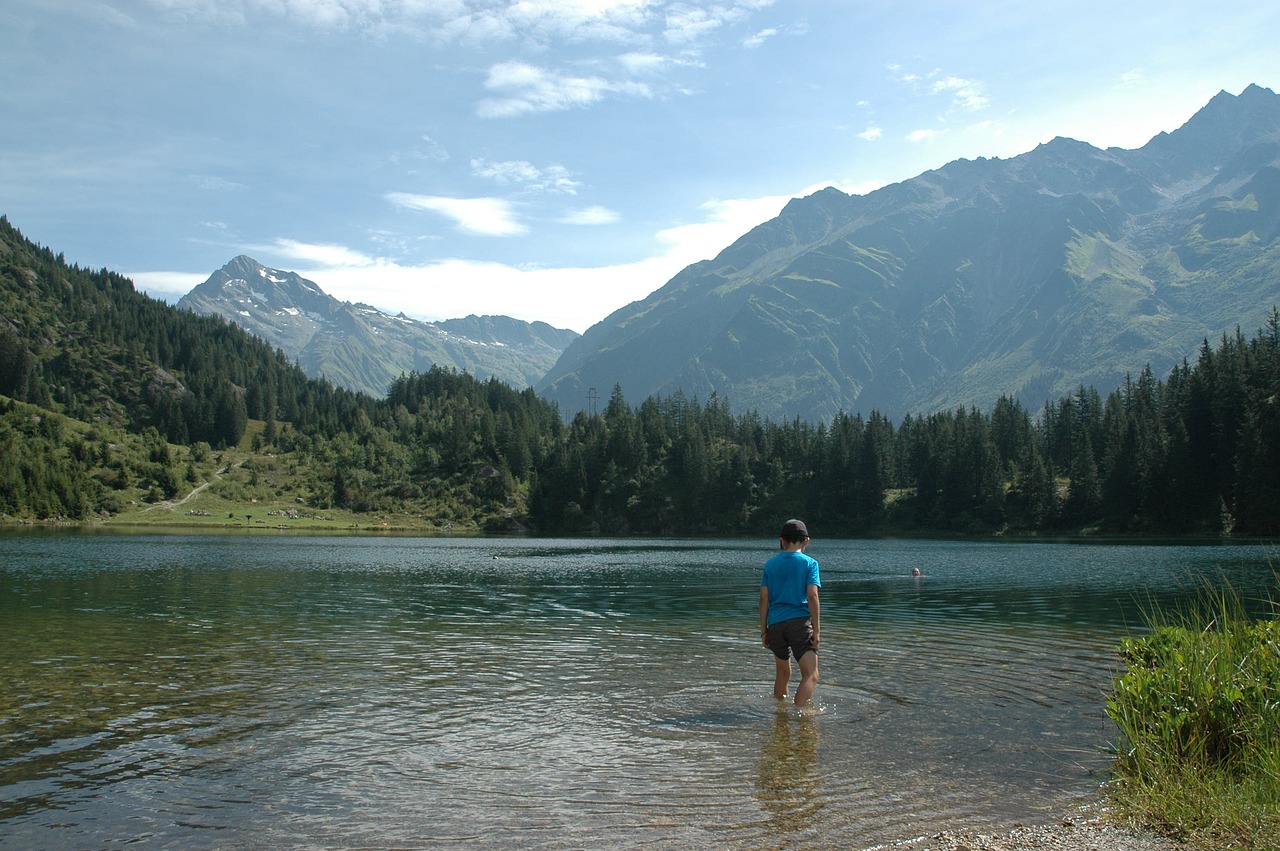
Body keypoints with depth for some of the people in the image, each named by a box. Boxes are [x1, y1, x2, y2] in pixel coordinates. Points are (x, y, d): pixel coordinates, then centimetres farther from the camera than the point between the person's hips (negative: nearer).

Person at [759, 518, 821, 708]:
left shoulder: (770, 564, 10)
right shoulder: (809, 563, 1)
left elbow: (764, 598, 6)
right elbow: (812, 596, -8)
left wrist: (763, 630, 12)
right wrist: (817, 630, -5)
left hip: (775, 623, 5)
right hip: (800, 621, -4)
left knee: (782, 673, 22)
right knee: (811, 675, -7)